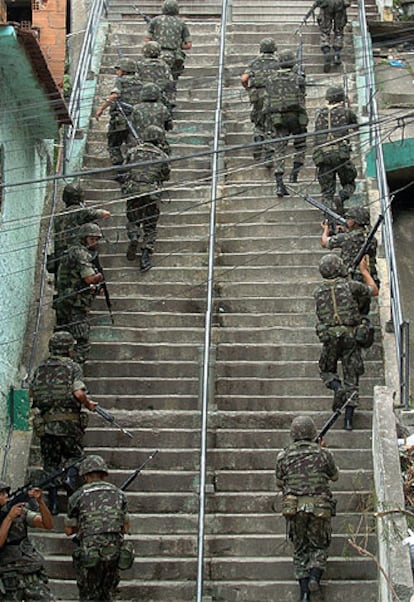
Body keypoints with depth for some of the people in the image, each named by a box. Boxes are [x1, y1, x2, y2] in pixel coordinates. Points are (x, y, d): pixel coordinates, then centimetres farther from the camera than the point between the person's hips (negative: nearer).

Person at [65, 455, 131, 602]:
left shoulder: (78, 496, -1)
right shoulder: (118, 494, 8)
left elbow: (69, 530, 7)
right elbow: (125, 527, 14)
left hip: (90, 556, -3)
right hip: (115, 554, 3)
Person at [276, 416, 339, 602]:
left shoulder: (284, 456, 0)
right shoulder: (323, 454, -3)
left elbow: (279, 482, 12)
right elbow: (334, 476, 14)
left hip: (294, 509, 1)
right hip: (319, 508, -1)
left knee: (300, 549, 13)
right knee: (320, 546, 15)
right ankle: (315, 577, -9)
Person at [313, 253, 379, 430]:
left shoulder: (318, 292, 4)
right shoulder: (351, 286, -4)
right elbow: (374, 291, 11)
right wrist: (364, 271, 24)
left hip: (330, 337, 1)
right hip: (352, 336, -1)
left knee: (327, 371, 22)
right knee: (352, 377, 6)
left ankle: (337, 388, -11)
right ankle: (348, 419, 2)